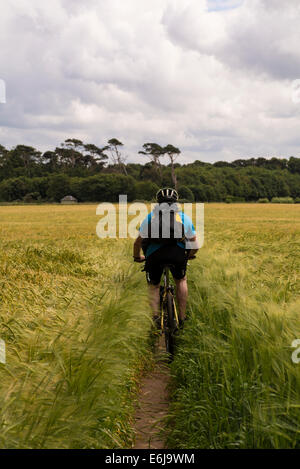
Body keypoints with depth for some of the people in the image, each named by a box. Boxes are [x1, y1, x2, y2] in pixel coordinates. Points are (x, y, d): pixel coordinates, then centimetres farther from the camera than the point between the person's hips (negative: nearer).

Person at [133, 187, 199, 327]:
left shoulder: (150, 217, 27)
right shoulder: (184, 217, 26)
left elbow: (137, 242, 30)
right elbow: (195, 245, 26)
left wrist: (137, 257, 48)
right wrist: (189, 256, 46)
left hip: (154, 253, 0)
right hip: (178, 252, 0)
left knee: (153, 285, 22)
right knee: (181, 280, 26)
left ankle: (155, 316, 3)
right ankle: (182, 318, 23)